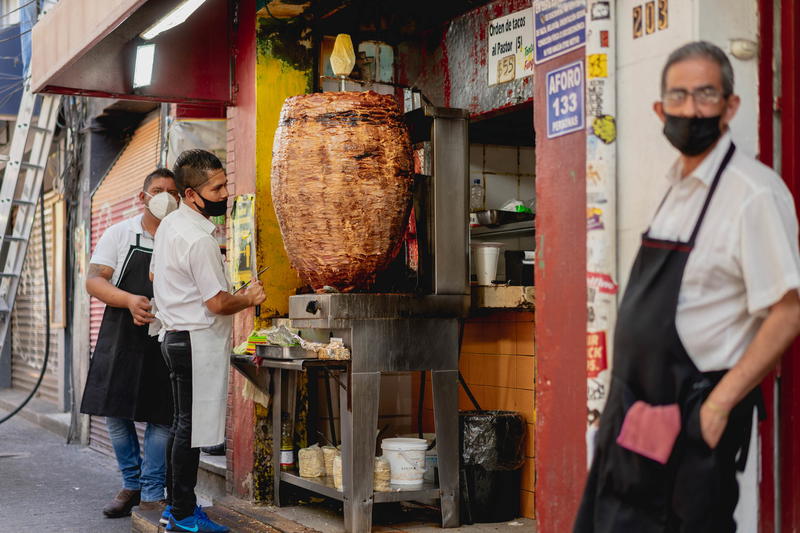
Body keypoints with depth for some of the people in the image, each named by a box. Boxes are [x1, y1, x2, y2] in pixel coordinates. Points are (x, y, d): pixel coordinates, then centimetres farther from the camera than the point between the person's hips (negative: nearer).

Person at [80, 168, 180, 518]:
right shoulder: (119, 234, 4)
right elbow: (94, 280, -4)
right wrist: (130, 300, -22)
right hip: (120, 338, 1)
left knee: (161, 417, -1)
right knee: (115, 413, 4)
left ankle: (152, 494, 11)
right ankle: (132, 484, 23)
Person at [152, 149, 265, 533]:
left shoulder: (169, 225, 11)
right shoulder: (199, 239, -20)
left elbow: (155, 275, 24)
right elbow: (217, 303, -19)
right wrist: (249, 299, -3)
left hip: (175, 336, 10)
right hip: (198, 341, -10)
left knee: (182, 425, 16)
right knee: (192, 428, -3)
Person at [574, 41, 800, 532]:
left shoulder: (754, 192, -16)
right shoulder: (678, 188, 11)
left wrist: (718, 405, -20)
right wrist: (626, 404, 17)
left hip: (690, 420, -8)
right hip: (637, 414, 8)